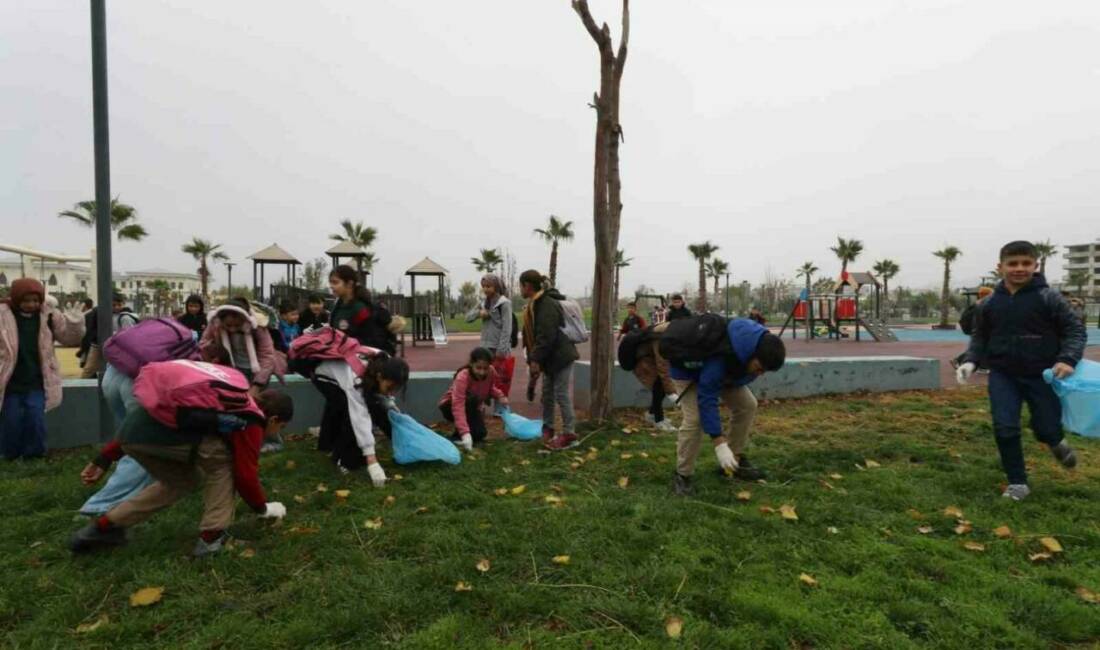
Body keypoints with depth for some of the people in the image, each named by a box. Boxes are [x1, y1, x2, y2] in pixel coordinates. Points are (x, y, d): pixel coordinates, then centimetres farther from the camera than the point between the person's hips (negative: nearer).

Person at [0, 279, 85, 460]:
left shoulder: (48, 316, 0)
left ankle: (34, 456, 14)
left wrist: (75, 320, -15)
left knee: (36, 420, -3)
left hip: (36, 384, 1)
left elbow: (70, 337, 4)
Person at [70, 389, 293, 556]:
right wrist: (263, 507, 25)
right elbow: (245, 475, 6)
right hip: (156, 434, -9)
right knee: (222, 460, 11)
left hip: (133, 426, 9)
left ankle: (103, 527, 30)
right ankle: (211, 536, 10)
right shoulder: (250, 423, 8)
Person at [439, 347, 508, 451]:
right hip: (450, 407, -5)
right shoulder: (462, 377, -36)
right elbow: (458, 407, -45)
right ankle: (458, 435, -21)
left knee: (480, 434, -18)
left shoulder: (492, 372, -19)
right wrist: (465, 433, -55)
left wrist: (500, 396, -17)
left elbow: (490, 388, 5)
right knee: (472, 400, -36)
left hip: (472, 408, 5)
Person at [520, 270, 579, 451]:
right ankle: (548, 428, 28)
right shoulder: (535, 304, 12)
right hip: (550, 357, 10)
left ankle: (569, 433, 3)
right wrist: (534, 359, 16)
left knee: (561, 394, -5)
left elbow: (546, 336, -26)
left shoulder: (547, 305, -21)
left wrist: (536, 359, -23)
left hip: (560, 356, -10)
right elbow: (533, 334, 18)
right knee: (547, 394, 16)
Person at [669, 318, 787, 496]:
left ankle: (734, 459, 10)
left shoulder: (760, 347, -23)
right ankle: (683, 475, -10)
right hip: (687, 370, -7)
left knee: (747, 404, -4)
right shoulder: (719, 357, -46)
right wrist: (719, 444, -43)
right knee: (694, 418, -24)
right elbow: (707, 399, -43)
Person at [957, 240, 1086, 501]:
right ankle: (1018, 482, 11)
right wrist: (971, 361, -4)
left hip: (1042, 376, -1)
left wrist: (1068, 359, -19)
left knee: (1046, 429, 7)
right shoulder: (989, 303, 0)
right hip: (1002, 376, 1)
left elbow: (1075, 329, -4)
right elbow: (980, 336, 11)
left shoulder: (1049, 298, -7)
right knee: (1005, 428, -5)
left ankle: (1057, 442, 47)